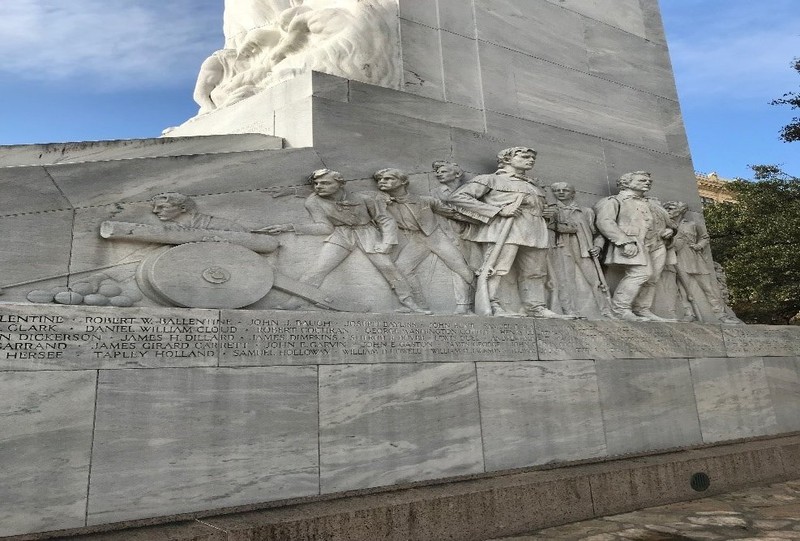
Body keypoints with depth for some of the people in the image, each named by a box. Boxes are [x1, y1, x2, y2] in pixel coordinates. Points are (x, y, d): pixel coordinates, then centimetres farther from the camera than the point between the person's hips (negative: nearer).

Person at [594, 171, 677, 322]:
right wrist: (625, 241, -22)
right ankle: (620, 309, -19)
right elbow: (605, 222, -10)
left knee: (652, 278, 0)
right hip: (633, 243, -8)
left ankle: (643, 310, 9)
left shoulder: (652, 203, 30)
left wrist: (670, 230, 12)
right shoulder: (614, 201, 6)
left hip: (657, 244, 8)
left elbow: (668, 221, 38)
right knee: (641, 272, -24)